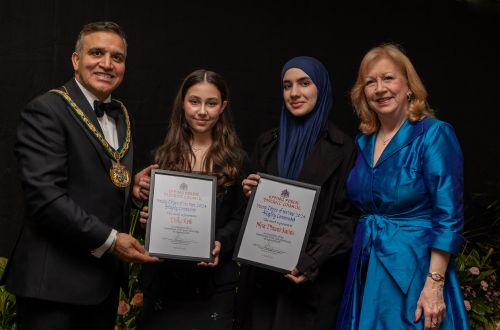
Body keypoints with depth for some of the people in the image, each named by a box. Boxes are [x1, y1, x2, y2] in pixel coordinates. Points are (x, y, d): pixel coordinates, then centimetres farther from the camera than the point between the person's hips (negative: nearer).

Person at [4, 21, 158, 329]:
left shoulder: (121, 115, 13)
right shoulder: (46, 110, -11)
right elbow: (45, 196, -20)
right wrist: (110, 240, -18)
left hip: (106, 277, 8)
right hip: (57, 281, -7)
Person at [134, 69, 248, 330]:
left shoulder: (236, 159, 3)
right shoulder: (161, 156, 7)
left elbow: (240, 218, 0)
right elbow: (148, 209, 9)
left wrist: (221, 243, -17)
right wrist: (145, 217, -13)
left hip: (214, 279, -1)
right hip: (163, 275, 1)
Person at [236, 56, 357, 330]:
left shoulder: (341, 147, -4)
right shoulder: (267, 143, 10)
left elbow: (345, 218, -7)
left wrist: (311, 262, -18)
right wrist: (250, 193, -5)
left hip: (314, 278, -4)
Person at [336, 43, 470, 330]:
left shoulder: (434, 134, -11)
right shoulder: (364, 142, 8)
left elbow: (449, 217, -16)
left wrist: (434, 286, -20)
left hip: (414, 270, -6)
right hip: (367, 272, 6)